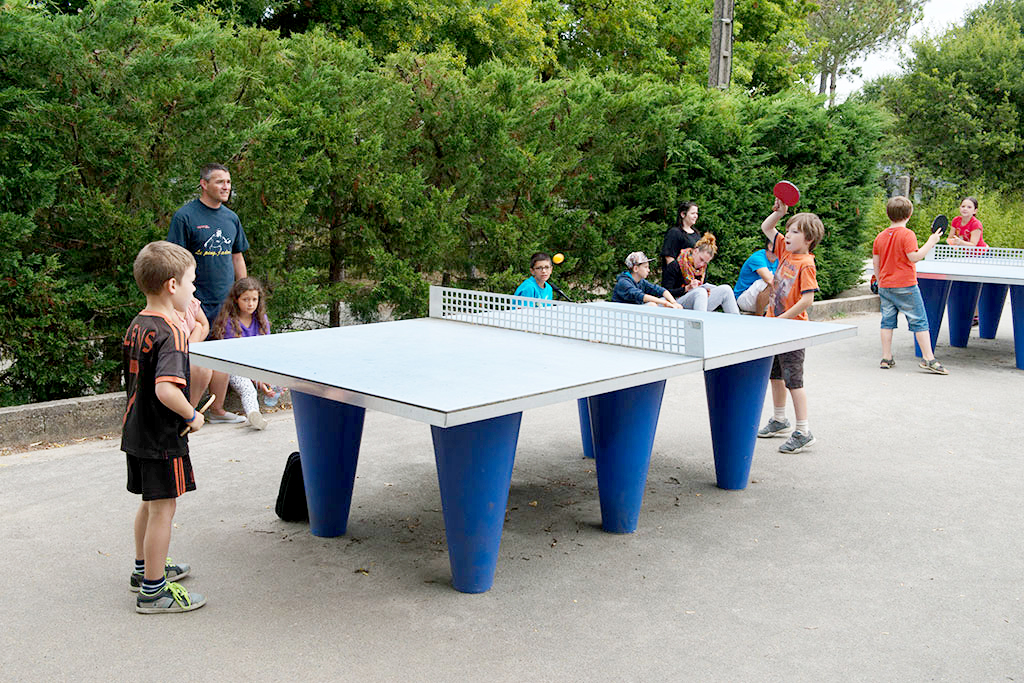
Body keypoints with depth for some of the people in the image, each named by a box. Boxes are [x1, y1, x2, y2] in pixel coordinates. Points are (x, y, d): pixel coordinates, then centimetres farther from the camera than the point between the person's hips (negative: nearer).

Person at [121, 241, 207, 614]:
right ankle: (153, 590, 11)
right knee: (163, 508, 1)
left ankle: (145, 568, 40)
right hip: (163, 438, -9)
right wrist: (192, 416, -18)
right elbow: (166, 389, -34)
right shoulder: (171, 332, -22)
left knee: (150, 503, 23)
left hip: (136, 430, 9)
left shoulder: (137, 325, 5)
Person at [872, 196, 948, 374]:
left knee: (887, 321, 10)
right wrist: (930, 242, -11)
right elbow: (914, 257, -19)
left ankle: (886, 358, 11)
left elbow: (875, 262, 10)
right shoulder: (907, 234, -12)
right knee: (919, 321, 1)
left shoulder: (880, 237, 6)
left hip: (885, 286, 6)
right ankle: (928, 358, 0)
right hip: (905, 286, -5)